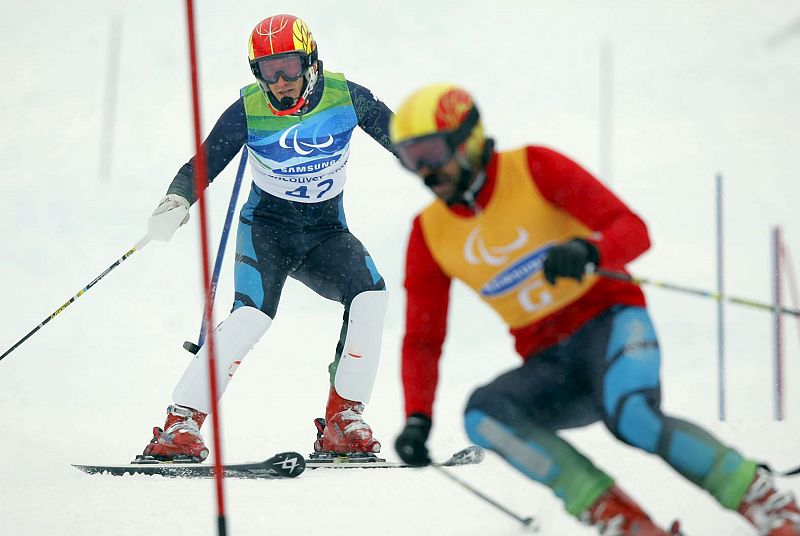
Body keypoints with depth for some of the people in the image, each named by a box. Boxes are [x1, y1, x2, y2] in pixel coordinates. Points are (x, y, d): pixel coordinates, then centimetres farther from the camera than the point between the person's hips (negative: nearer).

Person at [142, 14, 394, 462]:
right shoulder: (248, 112, -14)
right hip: (267, 226, -2)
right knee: (253, 315, -27)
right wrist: (177, 202, -35)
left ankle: (343, 422, -12)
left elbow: (399, 137, 1)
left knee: (371, 295, -24)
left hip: (326, 233, 2)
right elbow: (204, 164, -17)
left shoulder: (345, 97, -11)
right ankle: (182, 424, -25)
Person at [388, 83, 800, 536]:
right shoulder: (429, 235, 4)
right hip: (550, 366, 4)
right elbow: (422, 340, 8)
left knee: (632, 419, -34)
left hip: (610, 323, -4)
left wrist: (589, 252, -35)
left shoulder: (534, 169, -7)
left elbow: (633, 230, -13)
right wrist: (418, 419, -8)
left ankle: (761, 496, -16)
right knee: (483, 413, -27)